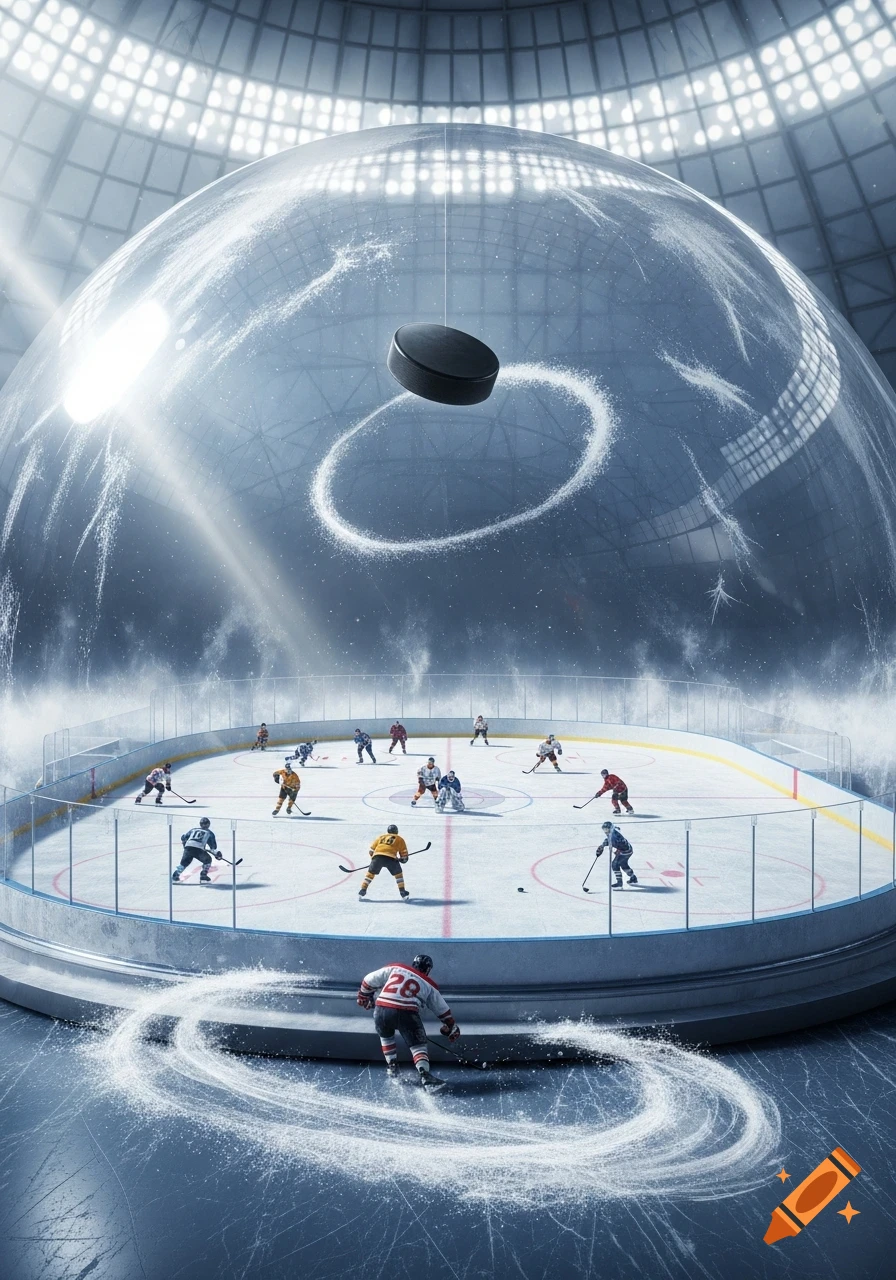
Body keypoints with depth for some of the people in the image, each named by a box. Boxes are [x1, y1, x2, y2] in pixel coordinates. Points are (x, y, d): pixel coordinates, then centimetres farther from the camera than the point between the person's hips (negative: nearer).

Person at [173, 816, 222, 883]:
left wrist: (184, 843, 47)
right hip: (198, 849, -3)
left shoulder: (193, 829, 30)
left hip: (188, 848, 3)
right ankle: (203, 876, 11)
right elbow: (213, 845, 21)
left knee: (184, 862, 23)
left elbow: (183, 837, 31)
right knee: (208, 860, 20)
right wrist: (217, 853, 30)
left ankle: (175, 875, 7)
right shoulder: (209, 832, 23)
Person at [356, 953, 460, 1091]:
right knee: (418, 1045, 7)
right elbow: (443, 1010, 30)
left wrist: (364, 996, 37)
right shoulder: (429, 985, 23)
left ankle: (392, 1069, 30)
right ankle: (425, 1076, -14)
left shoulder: (395, 968, 22)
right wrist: (452, 1028, 43)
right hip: (406, 1013, -2)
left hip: (381, 1010, 2)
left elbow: (370, 980, 21)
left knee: (385, 1036, 31)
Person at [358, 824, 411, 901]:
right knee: (398, 874, 20)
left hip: (377, 856, 1)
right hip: (391, 858, -1)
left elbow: (371, 850, 29)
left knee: (370, 873, 20)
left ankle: (362, 891, 15)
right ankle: (403, 893, 17)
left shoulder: (380, 837, 31)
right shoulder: (399, 839, 25)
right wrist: (402, 859, 43)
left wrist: (373, 859, 43)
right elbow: (404, 855, 23)